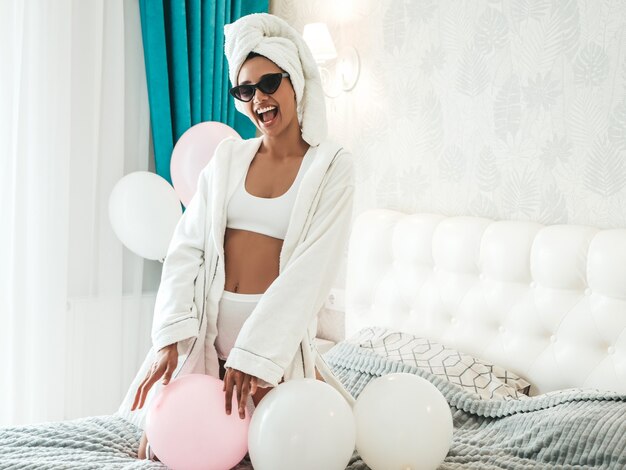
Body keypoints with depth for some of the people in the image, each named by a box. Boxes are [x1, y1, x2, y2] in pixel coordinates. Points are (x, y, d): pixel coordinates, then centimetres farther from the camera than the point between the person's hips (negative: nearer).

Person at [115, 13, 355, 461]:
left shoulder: (332, 166, -5)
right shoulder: (228, 156, 6)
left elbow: (311, 270, -13)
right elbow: (187, 248, -1)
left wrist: (254, 355, -21)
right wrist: (170, 337, -15)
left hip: (275, 327, -3)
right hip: (205, 324, 3)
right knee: (158, 451, 6)